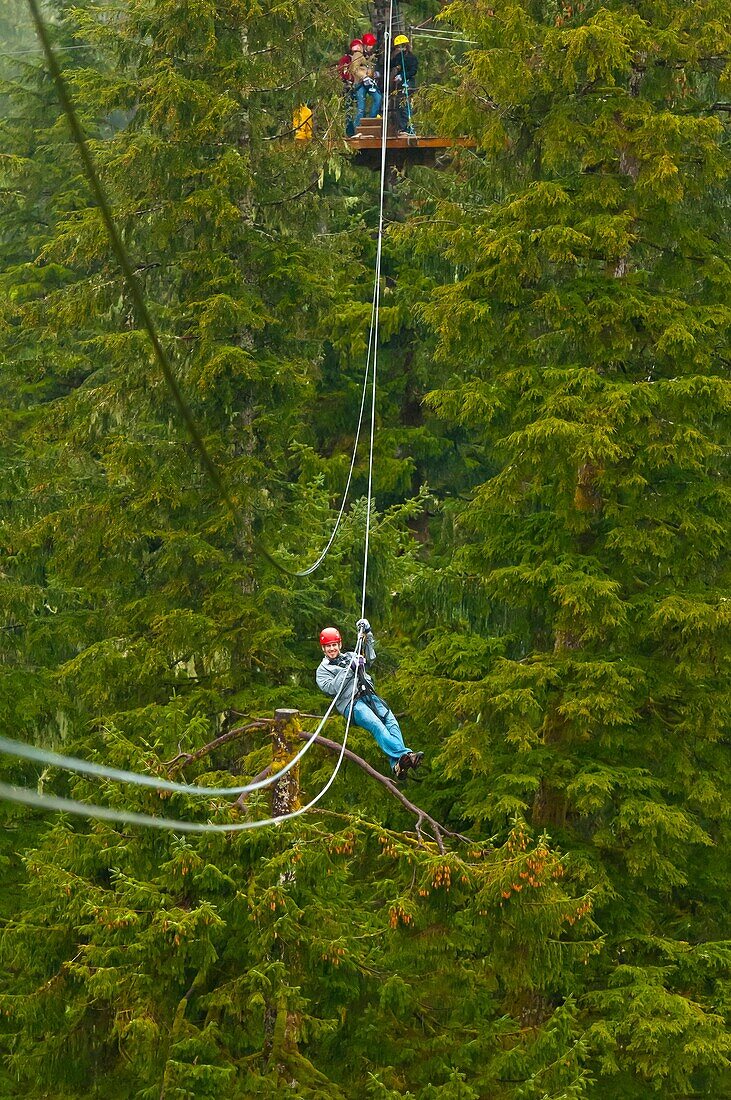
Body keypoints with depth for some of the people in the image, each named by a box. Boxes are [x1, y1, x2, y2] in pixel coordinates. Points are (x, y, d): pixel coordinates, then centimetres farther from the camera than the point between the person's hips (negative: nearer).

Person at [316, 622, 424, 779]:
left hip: (370, 696, 4)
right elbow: (331, 688, 0)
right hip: (351, 704, -4)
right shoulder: (322, 670, 18)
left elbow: (370, 659, 23)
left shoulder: (350, 657, 34)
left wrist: (367, 635, 16)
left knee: (391, 720, -26)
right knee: (376, 725, -33)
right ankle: (403, 755, -52)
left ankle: (397, 765, -46)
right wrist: (349, 669, -4)